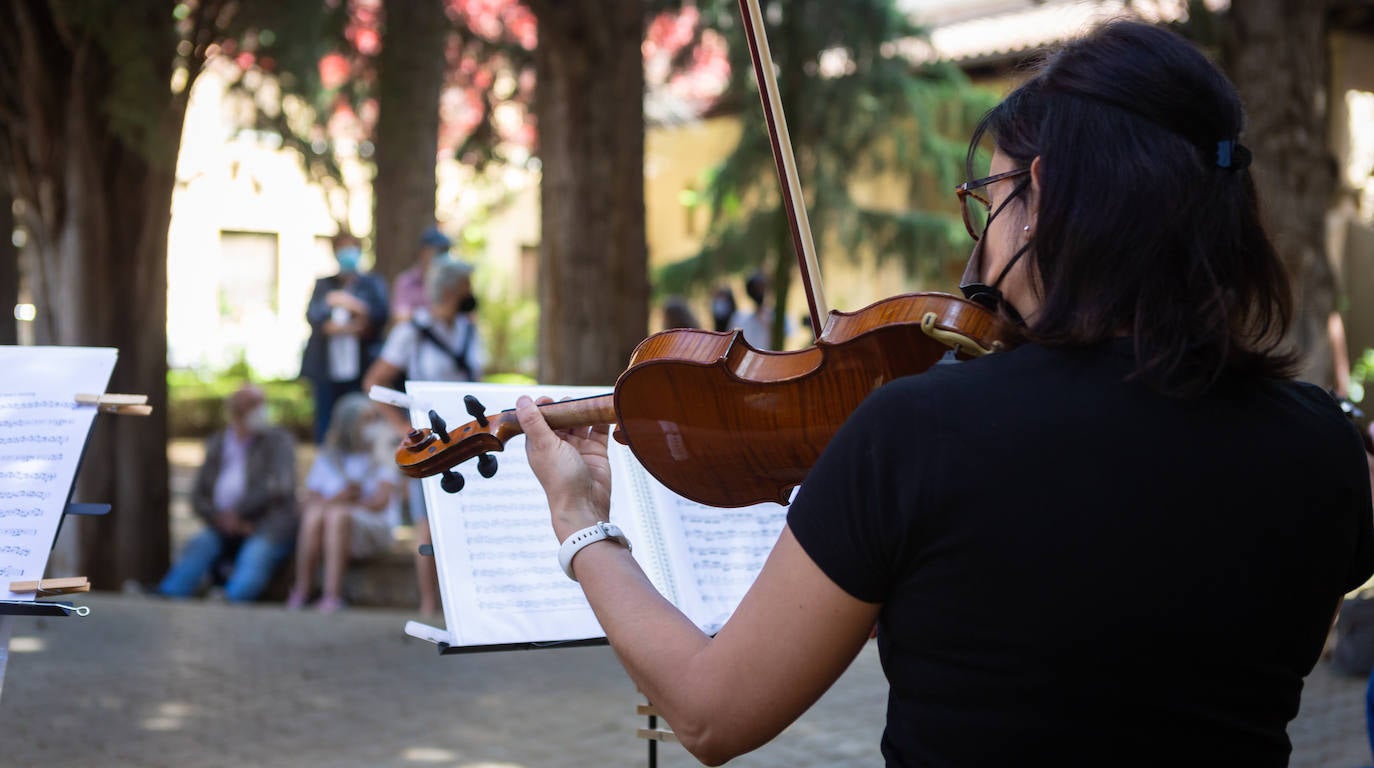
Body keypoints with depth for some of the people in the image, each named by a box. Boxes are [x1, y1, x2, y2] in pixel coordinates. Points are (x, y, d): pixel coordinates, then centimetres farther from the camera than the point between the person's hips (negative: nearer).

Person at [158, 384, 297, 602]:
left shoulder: (278, 440, 6)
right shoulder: (216, 444, 18)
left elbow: (279, 485, -9)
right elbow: (198, 496, 11)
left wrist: (237, 513, -10)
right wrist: (221, 519, -9)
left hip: (269, 527, -3)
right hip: (225, 530, 4)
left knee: (256, 553, -34)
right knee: (199, 545, -26)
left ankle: (230, 602, -61)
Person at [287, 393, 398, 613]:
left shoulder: (383, 456, 4)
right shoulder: (327, 457, 12)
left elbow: (380, 501, -8)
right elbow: (308, 500, 5)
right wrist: (339, 497, -14)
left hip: (373, 529, -2)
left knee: (337, 514, -33)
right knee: (314, 514, -30)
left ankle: (332, 595, -39)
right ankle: (301, 591, -29)